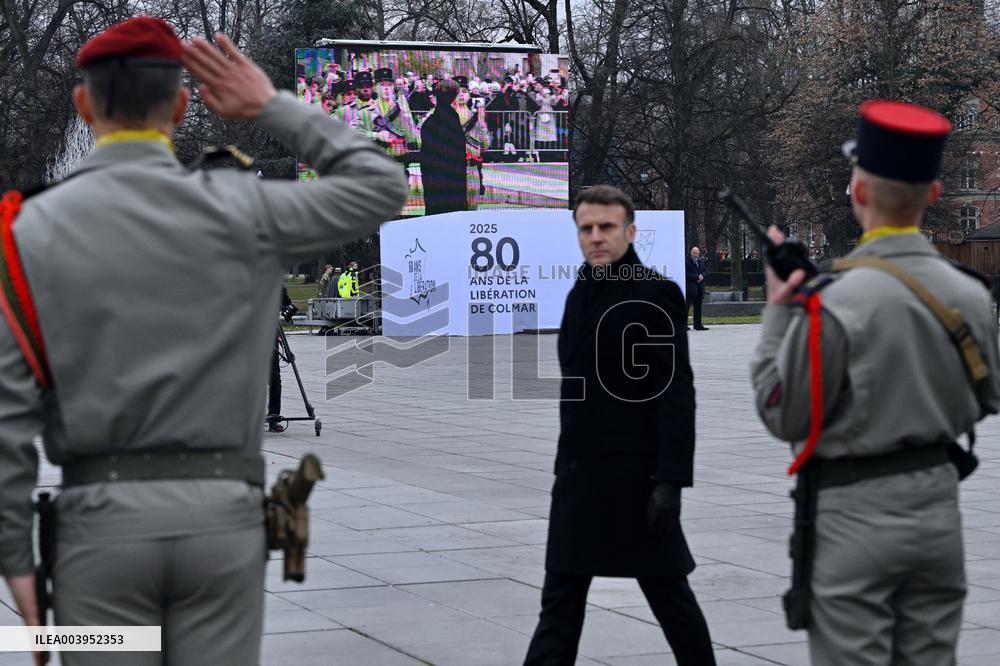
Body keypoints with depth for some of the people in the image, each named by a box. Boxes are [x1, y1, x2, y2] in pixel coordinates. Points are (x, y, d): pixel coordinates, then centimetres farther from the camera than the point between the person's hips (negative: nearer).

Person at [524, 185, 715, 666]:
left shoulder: (655, 294, -11)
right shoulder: (580, 293, 12)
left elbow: (677, 395, -15)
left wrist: (670, 481, -21)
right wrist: (567, 464, 16)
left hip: (635, 474, -7)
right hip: (578, 473, 7)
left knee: (668, 592, 4)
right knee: (560, 598, 7)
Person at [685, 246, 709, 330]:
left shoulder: (701, 262, 17)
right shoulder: (686, 262, -6)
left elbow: (706, 271, 11)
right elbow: (687, 274, -15)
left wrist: (702, 276, -10)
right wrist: (697, 277, -16)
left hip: (699, 288, 7)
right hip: (689, 288, -7)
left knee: (698, 307, 9)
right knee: (686, 306, -7)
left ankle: (698, 325, 12)